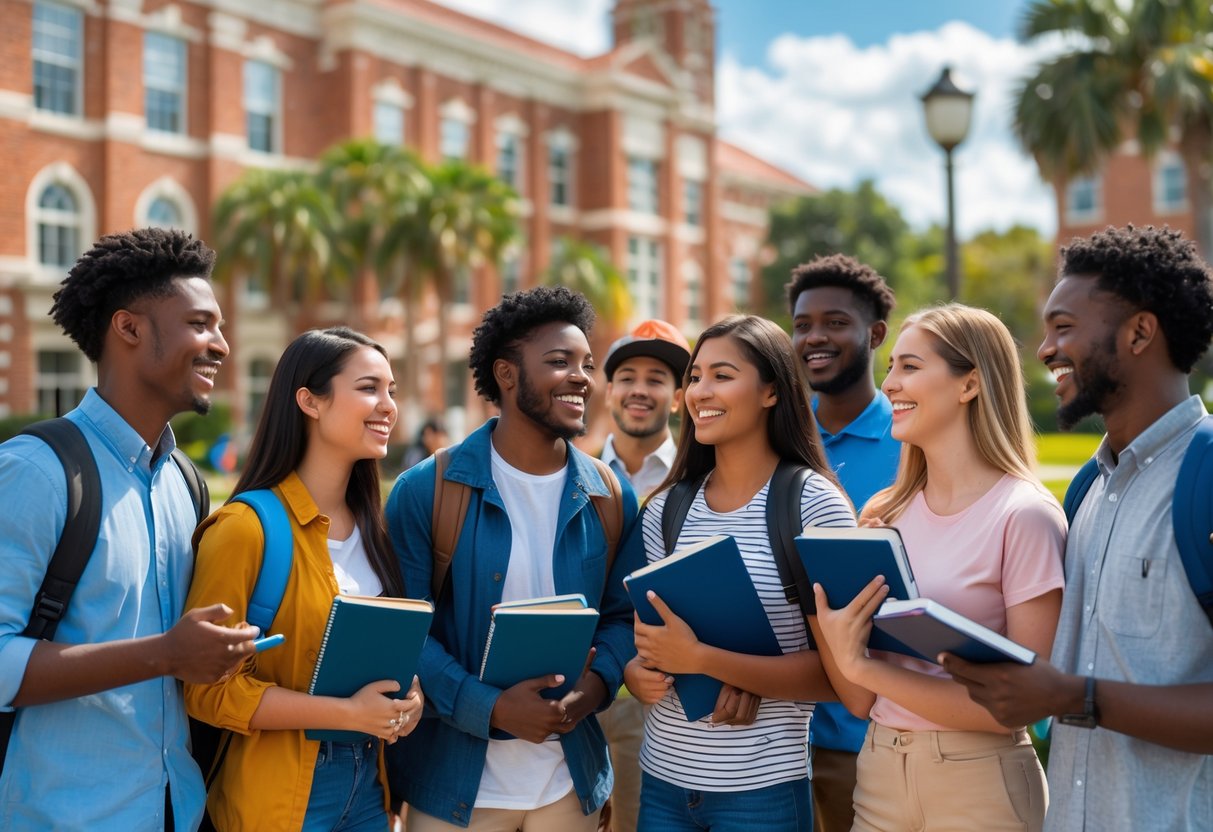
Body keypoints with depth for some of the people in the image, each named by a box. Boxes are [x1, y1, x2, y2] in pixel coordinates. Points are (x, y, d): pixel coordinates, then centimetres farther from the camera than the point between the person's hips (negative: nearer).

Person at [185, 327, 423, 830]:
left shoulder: (373, 526, 6)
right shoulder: (246, 527, -16)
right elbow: (209, 688, -16)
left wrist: (408, 694, -5)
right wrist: (345, 714, -20)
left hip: (368, 779, 7)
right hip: (281, 789, -6)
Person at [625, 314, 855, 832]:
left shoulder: (816, 505, -11)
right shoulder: (665, 508, 3)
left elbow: (836, 672, -14)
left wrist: (701, 659, -23)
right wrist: (637, 672, -8)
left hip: (761, 789, -4)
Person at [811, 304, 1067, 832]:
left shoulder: (1024, 515, -14)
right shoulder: (883, 514, 2)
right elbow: (860, 701, 3)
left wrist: (863, 667, -20)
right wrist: (820, 608, -13)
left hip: (980, 785, -5)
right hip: (879, 773, 5)